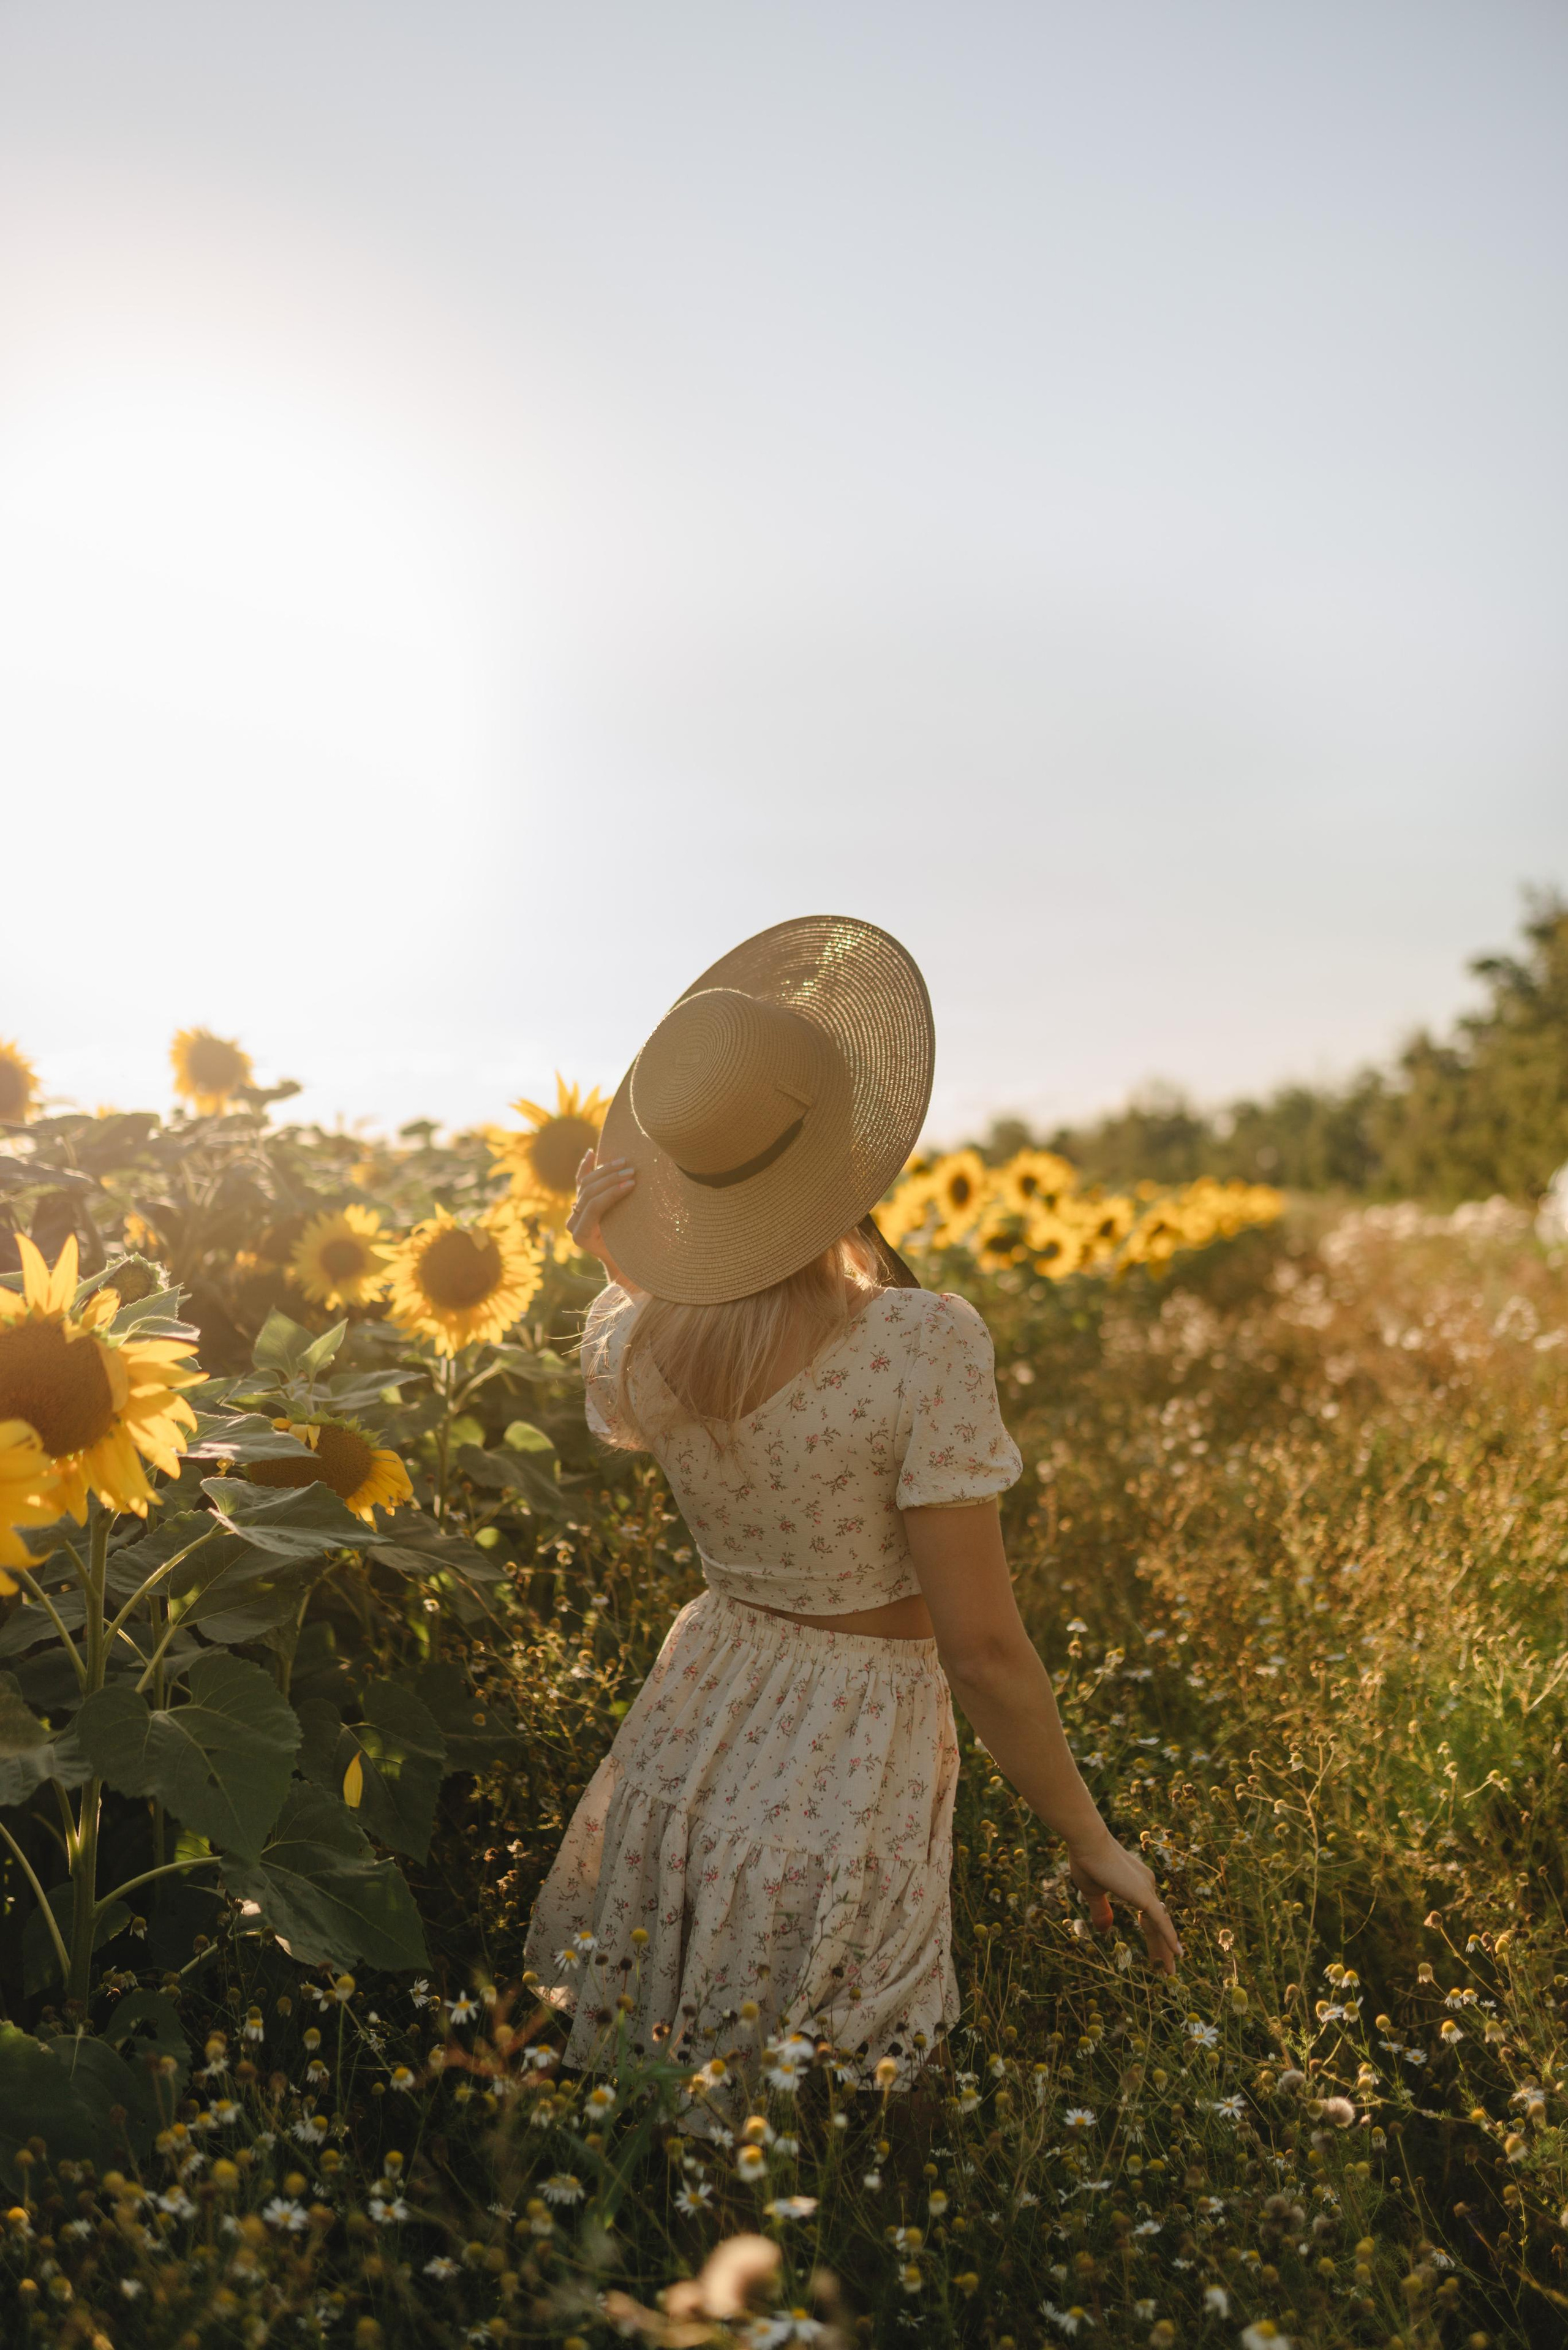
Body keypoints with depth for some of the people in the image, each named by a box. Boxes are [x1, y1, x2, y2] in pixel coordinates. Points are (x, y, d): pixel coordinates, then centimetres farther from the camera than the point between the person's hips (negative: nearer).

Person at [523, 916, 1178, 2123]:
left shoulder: (635, 1344, -10)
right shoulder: (925, 1343, -25)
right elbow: (981, 1646, -20)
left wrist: (617, 1269, 14)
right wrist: (1091, 1841, -6)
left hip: (688, 1737, 5)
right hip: (847, 1782, -5)